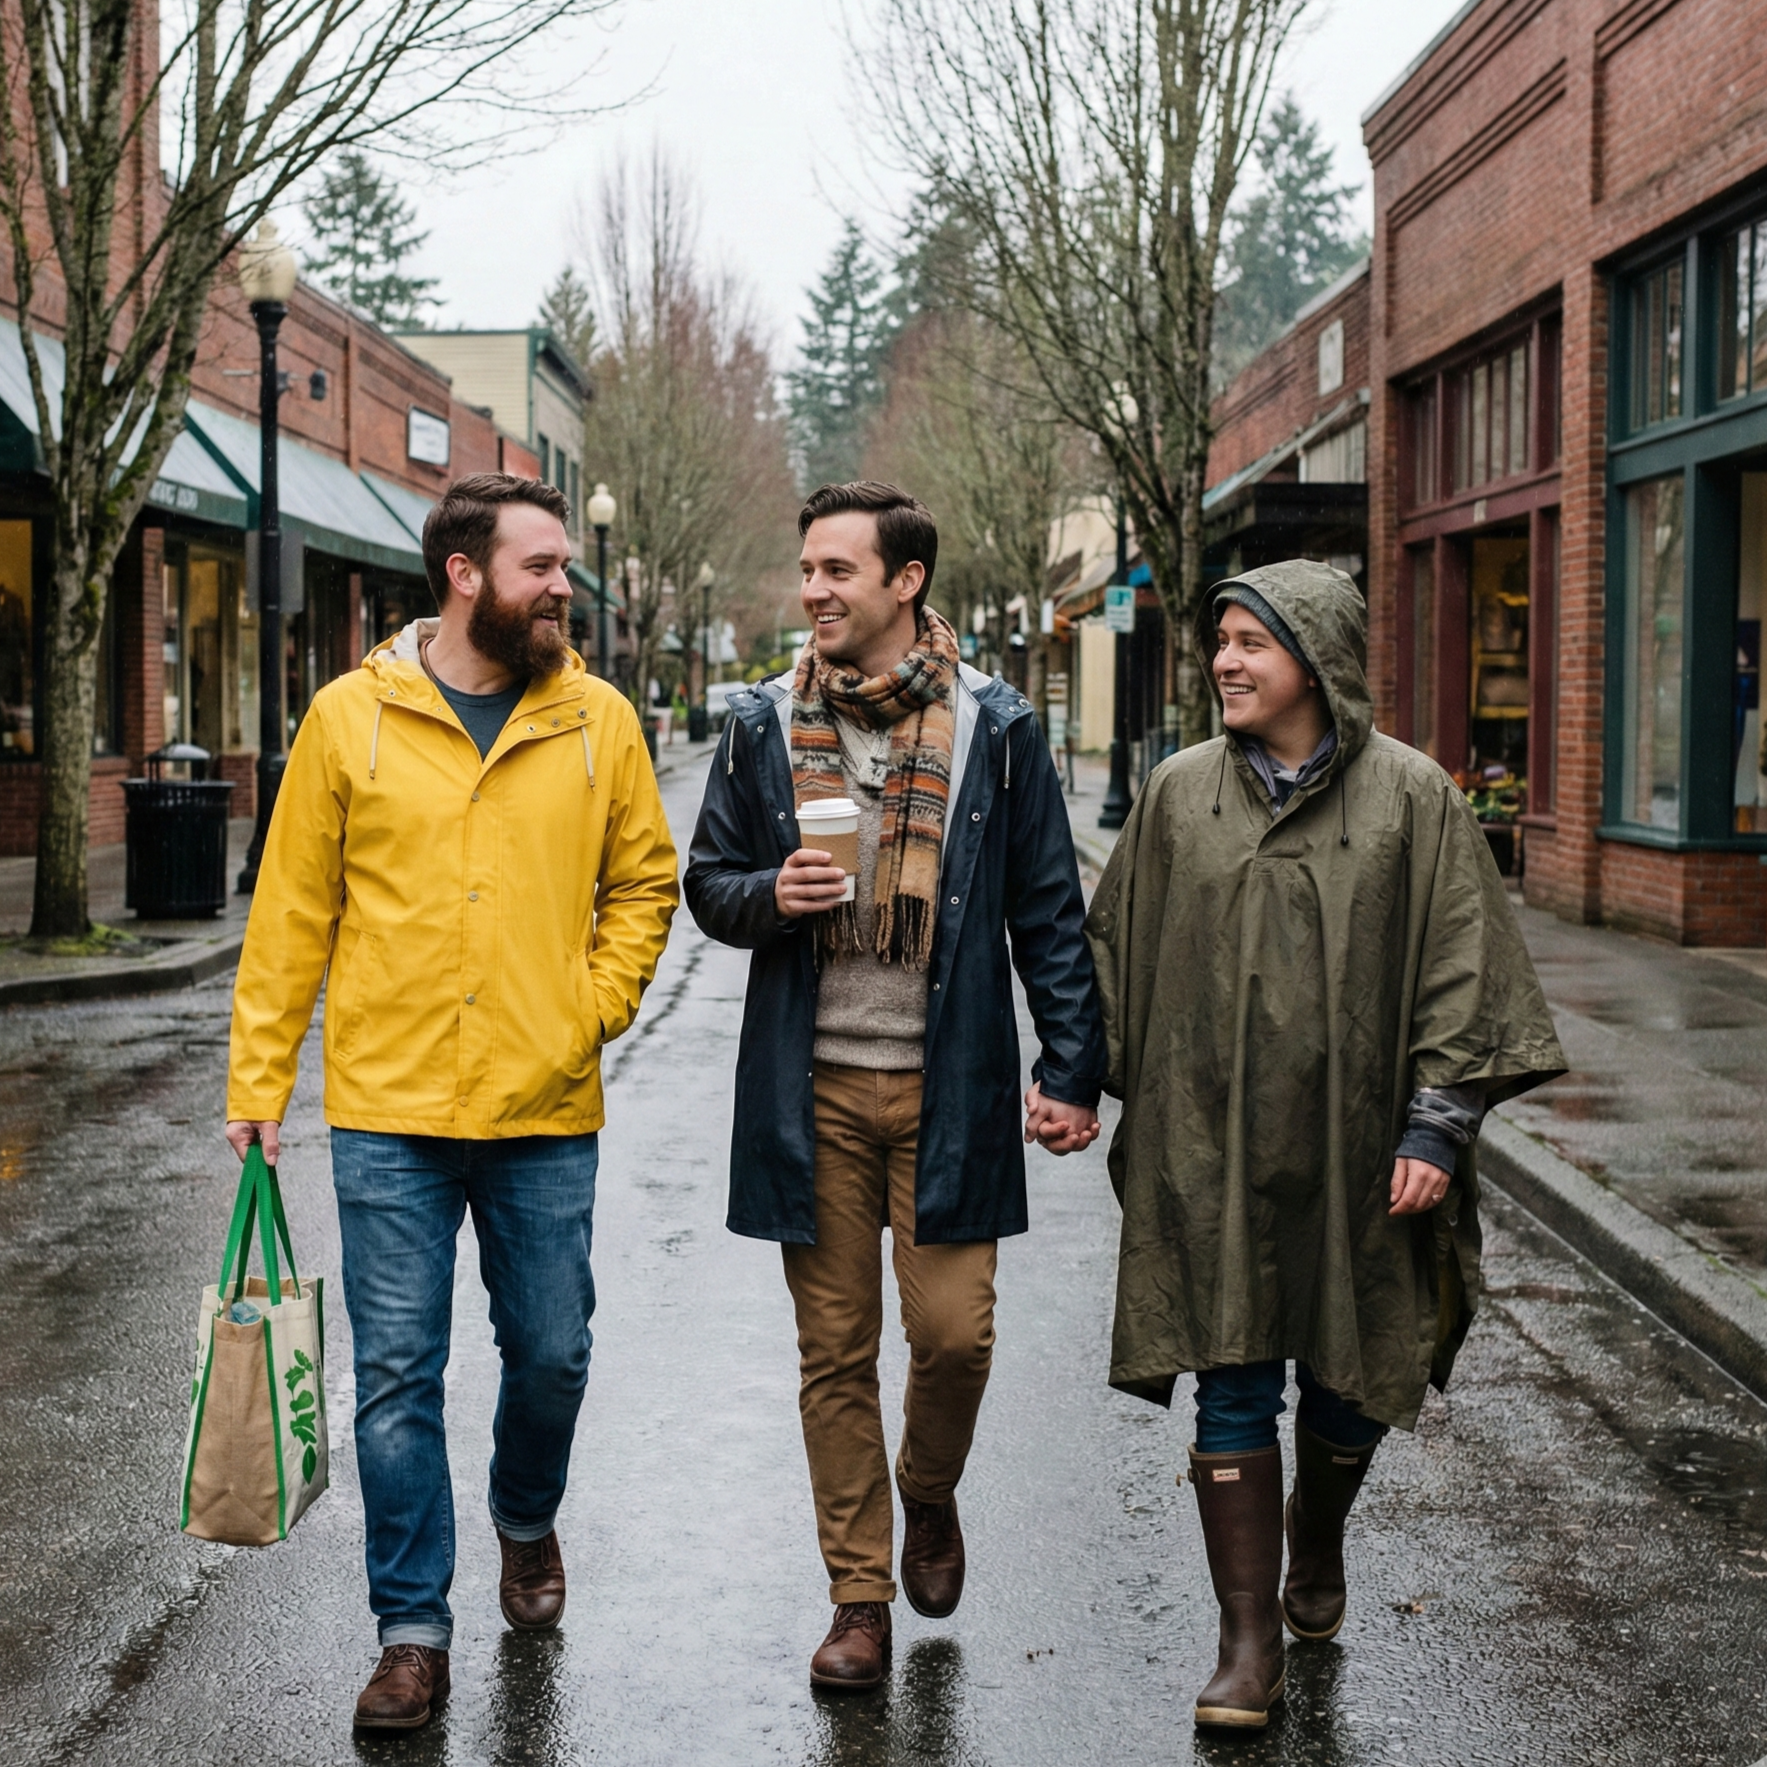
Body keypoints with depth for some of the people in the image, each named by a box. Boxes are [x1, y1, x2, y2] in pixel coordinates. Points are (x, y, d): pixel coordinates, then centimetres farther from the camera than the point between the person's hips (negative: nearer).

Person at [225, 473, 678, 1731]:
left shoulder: (599, 721, 3)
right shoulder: (351, 718, -1)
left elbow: (643, 883, 12)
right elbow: (293, 910, 2)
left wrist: (596, 1008, -2)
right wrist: (259, 1079, 1)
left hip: (548, 1116, 2)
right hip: (389, 1113, -1)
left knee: (551, 1355, 12)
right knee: (397, 1377, 2)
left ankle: (527, 1523, 42)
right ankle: (414, 1633, 13)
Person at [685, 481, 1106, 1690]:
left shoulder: (995, 729, 1)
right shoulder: (765, 726, 5)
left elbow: (1049, 911, 4)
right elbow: (708, 882, 13)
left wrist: (1072, 1067, -2)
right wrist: (770, 896, -10)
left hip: (947, 1086, -2)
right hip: (812, 1084, 2)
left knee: (954, 1330, -4)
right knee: (835, 1350, 5)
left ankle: (928, 1498, 29)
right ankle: (860, 1600, 17)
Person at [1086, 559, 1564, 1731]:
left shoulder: (1411, 797, -3)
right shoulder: (1180, 795, 3)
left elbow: (1461, 968, -3)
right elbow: (1119, 953, 9)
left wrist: (1436, 1127, -8)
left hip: (1352, 1143, 0)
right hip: (1212, 1142, 1)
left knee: (1349, 1376, 13)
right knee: (1232, 1385, -1)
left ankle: (1317, 1547, 41)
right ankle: (1251, 1642, 7)